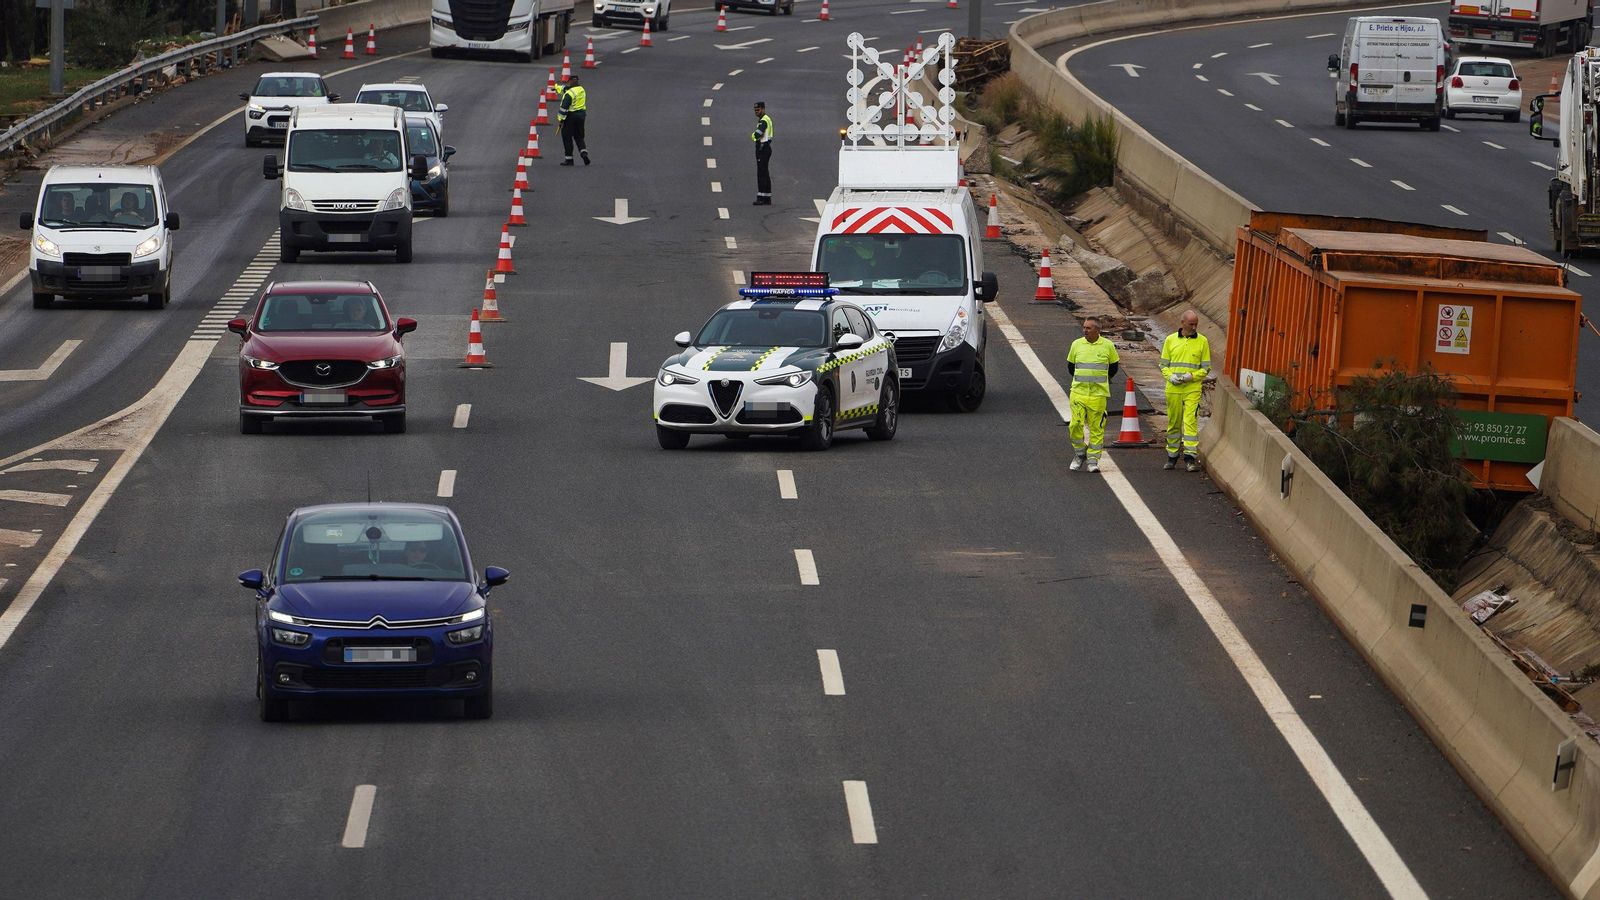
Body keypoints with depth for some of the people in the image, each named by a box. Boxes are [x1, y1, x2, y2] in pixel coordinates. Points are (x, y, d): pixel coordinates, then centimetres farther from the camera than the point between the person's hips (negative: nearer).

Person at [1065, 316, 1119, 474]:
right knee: (1076, 425, -7)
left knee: (1096, 427, 0)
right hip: (1078, 393, 1)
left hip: (1098, 394, -1)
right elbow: (1070, 366, 18)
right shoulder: (1077, 344, 4)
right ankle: (1079, 453, 15)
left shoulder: (1107, 345, 0)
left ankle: (1093, 459, 8)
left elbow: (1113, 367, 13)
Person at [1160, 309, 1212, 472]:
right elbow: (1164, 365, 12)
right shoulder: (1170, 340, 8)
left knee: (1190, 421, -12)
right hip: (1173, 389, 2)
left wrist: (1191, 376, -12)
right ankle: (1172, 456, 21)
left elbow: (1206, 368, 5)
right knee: (1173, 423, 9)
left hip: (1192, 389, -2)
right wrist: (1170, 376, -8)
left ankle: (1191, 457, -14)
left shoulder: (1202, 341, 4)